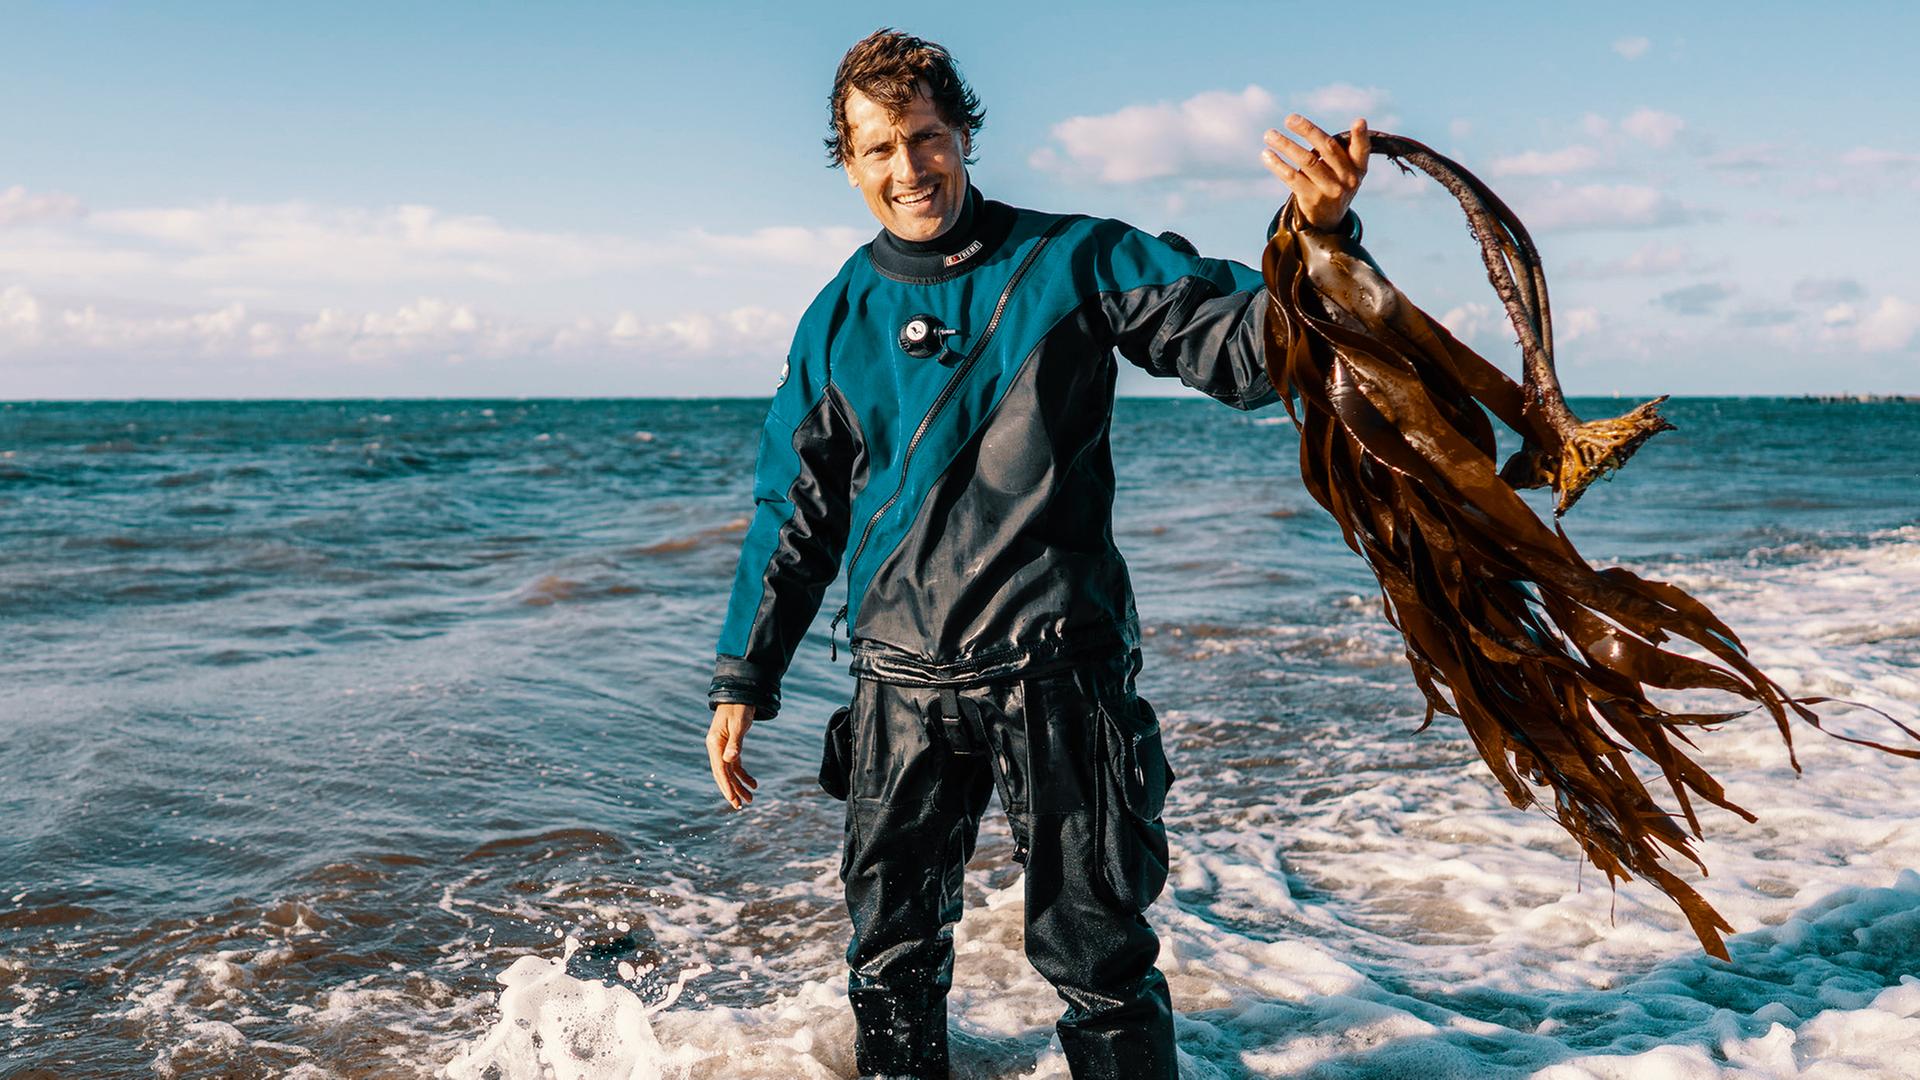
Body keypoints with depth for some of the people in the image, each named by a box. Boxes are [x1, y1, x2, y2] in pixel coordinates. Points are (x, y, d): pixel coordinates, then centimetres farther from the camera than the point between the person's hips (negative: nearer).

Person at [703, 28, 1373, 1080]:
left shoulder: (1072, 261, -1)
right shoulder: (839, 320, 8)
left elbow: (1246, 344, -5)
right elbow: (795, 512, 14)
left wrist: (1319, 234, -25)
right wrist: (744, 677, 12)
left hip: (1059, 675, -3)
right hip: (901, 687, 3)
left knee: (1096, 955, 5)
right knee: (892, 954, 14)